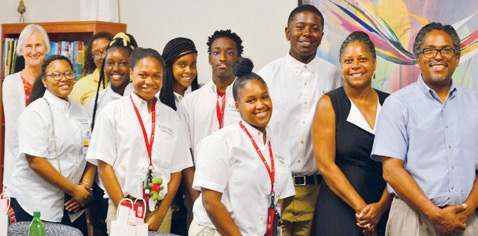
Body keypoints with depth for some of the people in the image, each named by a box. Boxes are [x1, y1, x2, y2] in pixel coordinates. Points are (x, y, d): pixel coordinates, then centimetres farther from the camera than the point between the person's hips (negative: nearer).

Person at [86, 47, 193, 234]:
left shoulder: (171, 117, 7)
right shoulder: (112, 112, 1)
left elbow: (177, 170, 5)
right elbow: (104, 166, -4)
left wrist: (160, 215, -5)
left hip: (161, 211, 2)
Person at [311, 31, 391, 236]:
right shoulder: (329, 104, -3)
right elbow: (325, 164, -9)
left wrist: (381, 206, -11)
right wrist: (361, 208, -12)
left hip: (383, 211, 3)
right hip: (340, 211, -2)